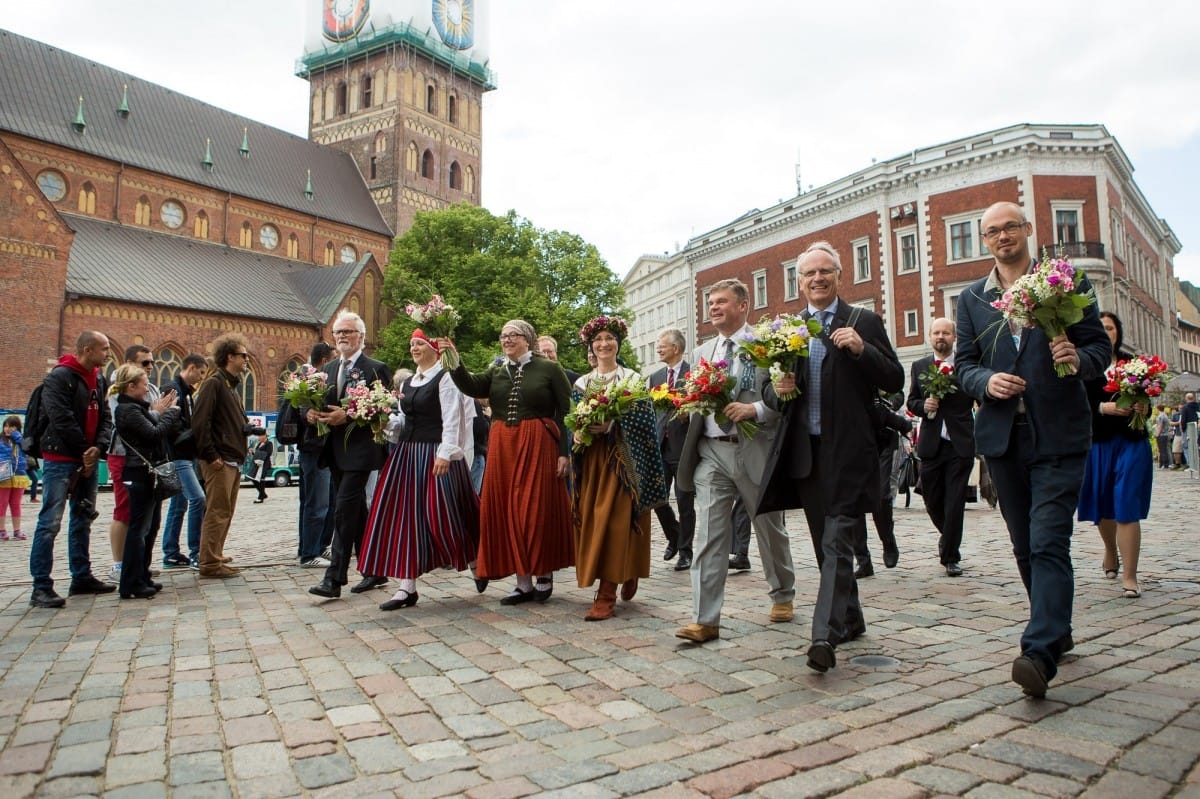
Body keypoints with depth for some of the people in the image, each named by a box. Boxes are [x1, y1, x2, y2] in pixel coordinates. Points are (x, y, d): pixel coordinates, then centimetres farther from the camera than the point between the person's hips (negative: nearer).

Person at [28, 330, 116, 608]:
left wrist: (98, 448, -8)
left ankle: (82, 577, 25)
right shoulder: (60, 377, -12)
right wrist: (84, 451, -12)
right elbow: (61, 419, -18)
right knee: (50, 522, -8)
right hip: (60, 460, -8)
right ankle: (41, 587, -4)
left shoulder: (99, 380, 11)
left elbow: (106, 418, 9)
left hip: (88, 460, 8)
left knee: (83, 519, 14)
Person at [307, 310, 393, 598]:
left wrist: (348, 416, -21)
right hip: (335, 450, 8)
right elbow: (320, 403, 16)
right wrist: (312, 412, -7)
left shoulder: (376, 369, -6)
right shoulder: (329, 369, 15)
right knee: (355, 510, 13)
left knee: (344, 510, -11)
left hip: (360, 450, -7)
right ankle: (372, 571, 23)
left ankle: (334, 578, -7)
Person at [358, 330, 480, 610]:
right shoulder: (406, 383, 17)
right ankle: (407, 585, 6)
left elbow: (451, 419, -14)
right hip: (406, 452, 8)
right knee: (405, 513, 3)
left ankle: (475, 562, 23)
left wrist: (445, 454, -21)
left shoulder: (445, 378, -7)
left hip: (434, 453, -8)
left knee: (440, 514, -3)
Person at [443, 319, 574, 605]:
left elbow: (566, 411, -3)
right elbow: (472, 387, -4)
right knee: (508, 511, 4)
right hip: (502, 447, 5)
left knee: (537, 509, 1)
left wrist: (564, 452, -9)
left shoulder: (549, 369, 1)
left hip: (538, 445, -4)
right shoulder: (496, 372, 14)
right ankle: (524, 582, 14)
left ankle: (544, 575, 19)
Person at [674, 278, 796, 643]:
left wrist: (755, 409, -23)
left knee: (770, 529, 14)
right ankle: (705, 620, -2)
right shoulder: (702, 353, 15)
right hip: (711, 451, 4)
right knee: (708, 535, -4)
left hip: (755, 449, -3)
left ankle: (782, 596, 37)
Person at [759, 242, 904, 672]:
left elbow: (894, 382, -3)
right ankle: (850, 618, 30)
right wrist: (777, 389, -9)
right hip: (804, 452, 5)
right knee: (825, 544, 14)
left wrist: (861, 350, -18)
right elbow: (774, 396, 14)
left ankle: (825, 635, -11)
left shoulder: (864, 322, 2)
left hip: (848, 451, -5)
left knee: (838, 542, -10)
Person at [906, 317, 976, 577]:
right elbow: (911, 401, 12)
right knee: (932, 498, 8)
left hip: (960, 443, -2)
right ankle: (947, 534, 38)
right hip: (931, 444, 3)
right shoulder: (919, 366, 10)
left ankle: (950, 556, 9)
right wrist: (923, 406, -7)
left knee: (955, 502, -2)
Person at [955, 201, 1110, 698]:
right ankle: (1056, 631, 30)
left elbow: (1100, 344, 4)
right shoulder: (971, 299, 11)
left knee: (1049, 543, -13)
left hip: (1059, 435, -3)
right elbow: (963, 364, 7)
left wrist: (1079, 358, -19)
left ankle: (1040, 653, -16)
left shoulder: (1066, 284, 5)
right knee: (1025, 546, 12)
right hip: (1002, 434, 4)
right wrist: (987, 381, -15)